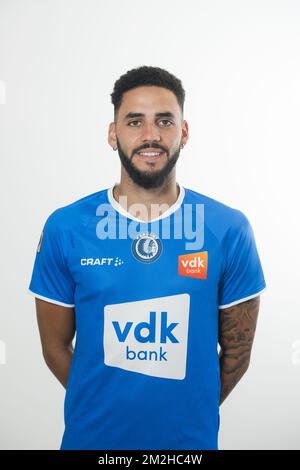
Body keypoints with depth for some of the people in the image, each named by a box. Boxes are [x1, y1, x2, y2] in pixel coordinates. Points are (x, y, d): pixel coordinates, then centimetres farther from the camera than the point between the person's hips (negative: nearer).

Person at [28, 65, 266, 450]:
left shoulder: (229, 229, -12)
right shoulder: (64, 228, -11)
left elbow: (236, 351, -2)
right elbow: (55, 346, -2)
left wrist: (188, 413, 5)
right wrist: (102, 408, 4)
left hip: (191, 438, 0)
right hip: (90, 437, 0)